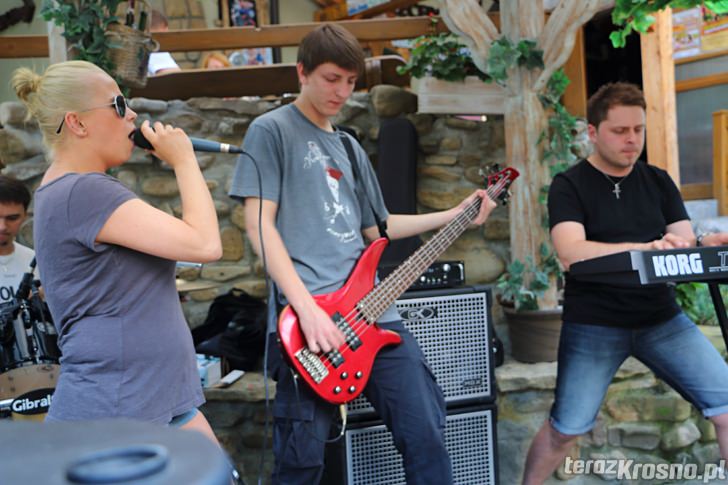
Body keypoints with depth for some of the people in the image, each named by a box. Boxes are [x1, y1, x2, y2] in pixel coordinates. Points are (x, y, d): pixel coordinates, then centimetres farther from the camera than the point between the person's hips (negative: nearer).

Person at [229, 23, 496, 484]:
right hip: (309, 314, -6)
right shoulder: (271, 130, 1)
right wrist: (308, 308, -17)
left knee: (426, 430, 4)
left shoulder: (349, 147, 22)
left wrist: (457, 214, 20)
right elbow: (260, 224, -8)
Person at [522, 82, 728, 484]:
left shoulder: (658, 182, 9)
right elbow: (571, 252, -22)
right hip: (594, 325, -4)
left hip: (662, 319, 4)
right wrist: (646, 247, -32)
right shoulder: (569, 186, -6)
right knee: (565, 429, 2)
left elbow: (685, 246, 4)